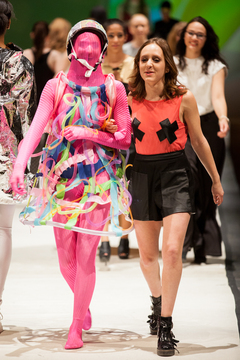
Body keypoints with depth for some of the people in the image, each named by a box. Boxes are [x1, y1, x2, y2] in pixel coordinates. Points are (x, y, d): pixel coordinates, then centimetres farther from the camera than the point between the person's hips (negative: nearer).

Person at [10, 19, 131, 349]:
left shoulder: (113, 89, 0)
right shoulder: (55, 87, 0)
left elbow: (126, 138, -1)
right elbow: (36, 128, -12)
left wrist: (88, 133, -14)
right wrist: (20, 164, -27)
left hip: (98, 182, -1)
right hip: (60, 180, 2)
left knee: (86, 256, -7)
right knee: (66, 258, 7)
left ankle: (76, 328, 5)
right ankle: (83, 303, 37)